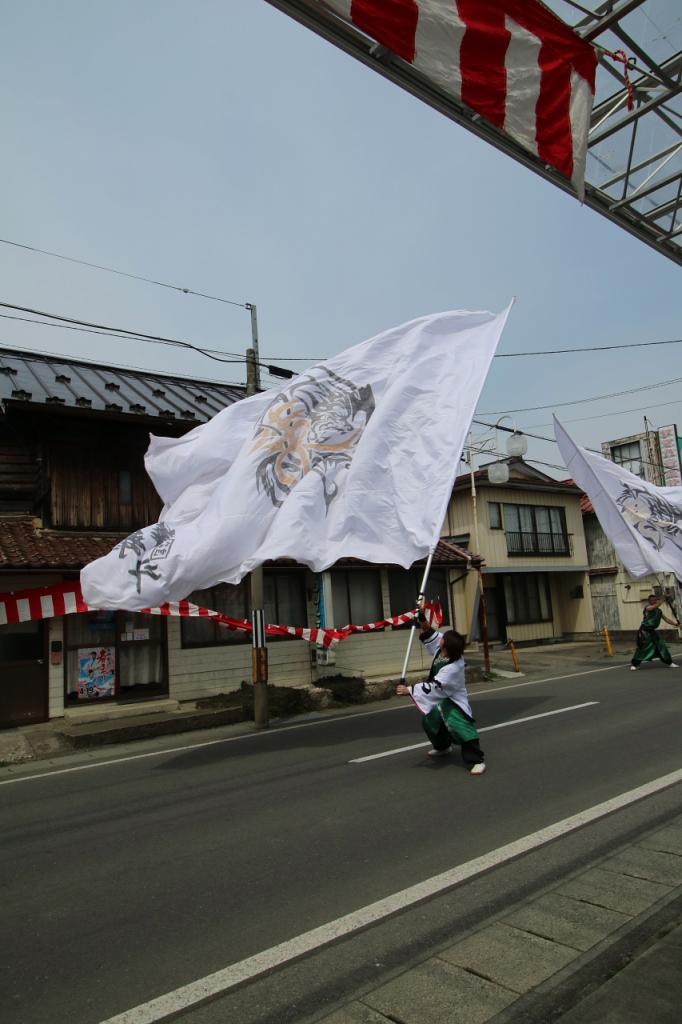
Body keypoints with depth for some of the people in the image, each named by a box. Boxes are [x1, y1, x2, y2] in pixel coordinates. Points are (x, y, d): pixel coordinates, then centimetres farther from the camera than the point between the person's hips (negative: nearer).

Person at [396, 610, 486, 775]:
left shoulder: (453, 668, -37)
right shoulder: (443, 650, -13)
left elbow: (434, 686, -37)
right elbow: (430, 633, 2)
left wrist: (409, 690, -36)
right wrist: (422, 619, -13)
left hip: (453, 701, -9)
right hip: (441, 699, 9)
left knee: (461, 727, -26)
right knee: (429, 721, 20)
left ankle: (476, 760, -16)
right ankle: (443, 746, 44)